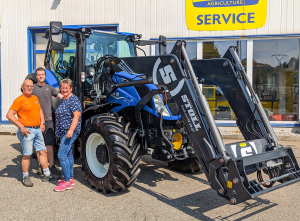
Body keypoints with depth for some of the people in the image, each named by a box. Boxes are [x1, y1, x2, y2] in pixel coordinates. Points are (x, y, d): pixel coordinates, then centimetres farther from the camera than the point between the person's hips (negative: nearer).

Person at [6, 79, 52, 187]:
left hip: (37, 129, 7)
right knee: (27, 155, -2)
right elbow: (9, 115, -13)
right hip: (27, 130, -7)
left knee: (43, 152, 9)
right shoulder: (19, 100, -8)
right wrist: (21, 127, -17)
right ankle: (25, 178, 11)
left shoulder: (35, 98, 14)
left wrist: (42, 123, 12)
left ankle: (47, 174, 19)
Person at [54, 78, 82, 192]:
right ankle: (70, 178, 23)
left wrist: (71, 130, -30)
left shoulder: (73, 100, -13)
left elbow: (76, 115, -22)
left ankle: (67, 181, -9)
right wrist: (58, 130, 28)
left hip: (70, 131, -10)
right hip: (63, 132, 10)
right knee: (68, 154, 14)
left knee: (62, 155, -14)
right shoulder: (63, 100, 16)